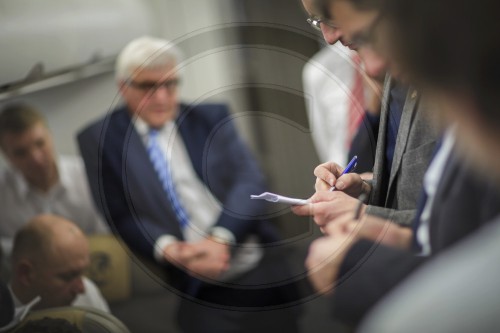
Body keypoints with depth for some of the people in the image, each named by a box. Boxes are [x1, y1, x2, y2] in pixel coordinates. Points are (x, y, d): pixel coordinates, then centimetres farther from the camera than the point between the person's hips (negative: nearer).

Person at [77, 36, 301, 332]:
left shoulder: (211, 118, 12)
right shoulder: (100, 140, 5)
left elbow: (250, 181, 3)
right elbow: (119, 216, 0)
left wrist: (221, 239, -14)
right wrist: (168, 249, -18)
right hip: (190, 287, -3)